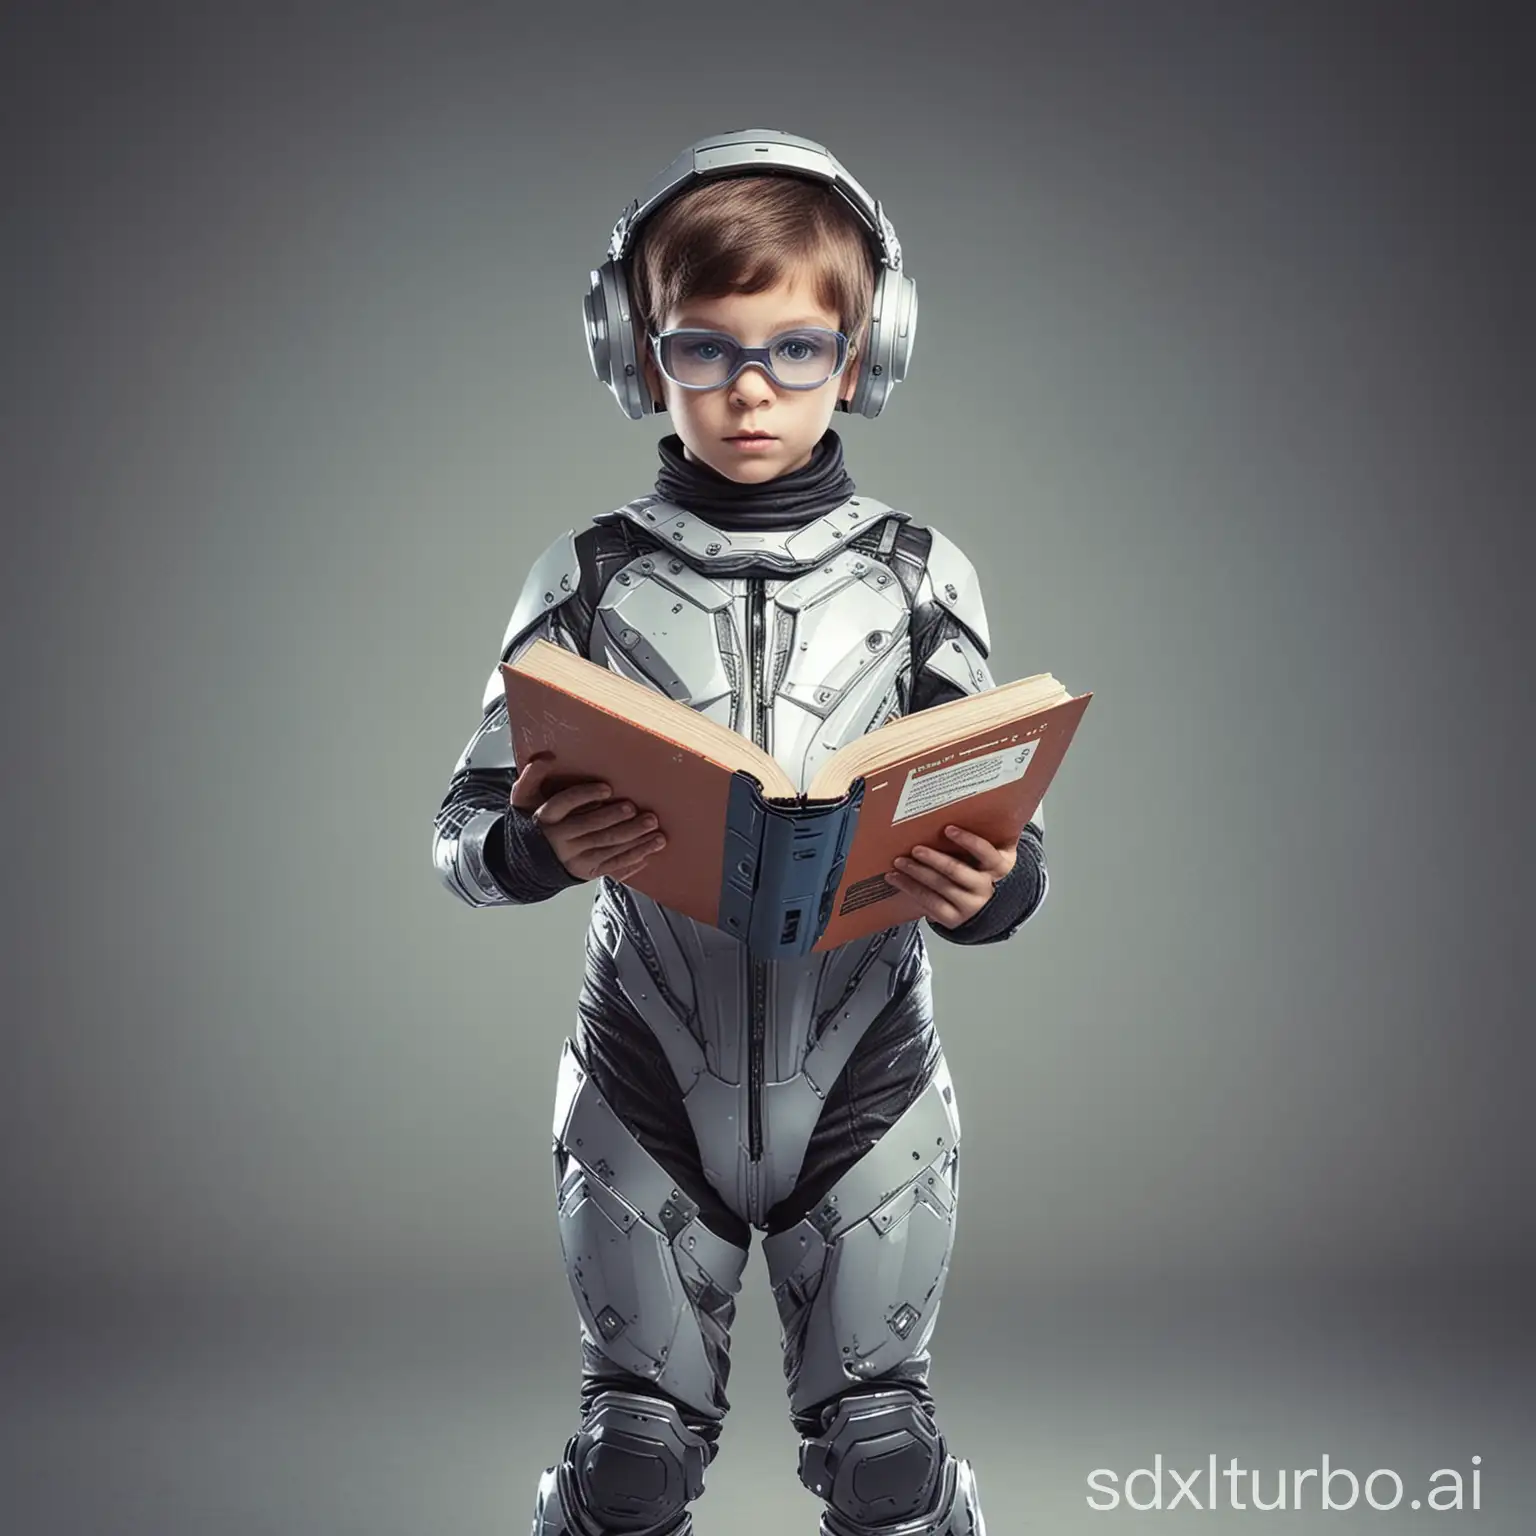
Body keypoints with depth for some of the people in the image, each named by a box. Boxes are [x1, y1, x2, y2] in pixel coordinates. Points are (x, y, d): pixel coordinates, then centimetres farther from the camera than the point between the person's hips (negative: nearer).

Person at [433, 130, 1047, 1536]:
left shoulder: (921, 577, -3)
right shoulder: (590, 578, -4)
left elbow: (1000, 844, -2)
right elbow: (465, 831, -4)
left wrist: (990, 886, -25)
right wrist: (541, 849, -27)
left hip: (866, 1084, 0)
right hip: (646, 1088, 0)